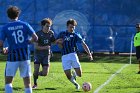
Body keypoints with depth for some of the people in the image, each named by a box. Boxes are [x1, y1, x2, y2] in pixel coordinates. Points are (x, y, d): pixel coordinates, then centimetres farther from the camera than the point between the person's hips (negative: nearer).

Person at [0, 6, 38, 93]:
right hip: (25, 55, 2)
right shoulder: (25, 25, 1)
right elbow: (35, 38, -3)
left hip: (12, 56, -1)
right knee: (27, 82, 6)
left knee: (8, 82, 8)